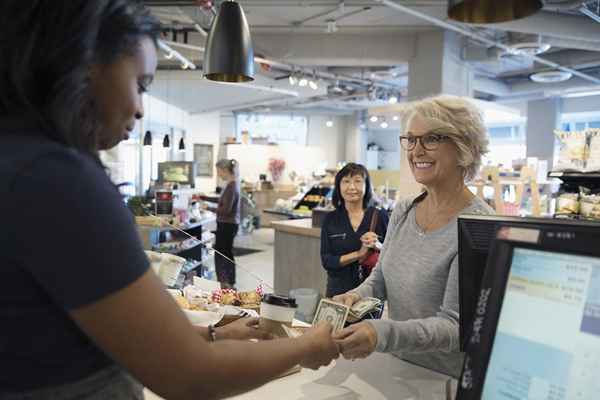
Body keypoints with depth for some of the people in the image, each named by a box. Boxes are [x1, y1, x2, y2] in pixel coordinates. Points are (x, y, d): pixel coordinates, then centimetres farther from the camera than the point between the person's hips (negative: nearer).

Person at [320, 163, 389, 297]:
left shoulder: (380, 216, -3)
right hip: (339, 290, 1)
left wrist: (378, 247, -21)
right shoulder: (330, 219, 0)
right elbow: (326, 261, -6)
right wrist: (359, 254, -18)